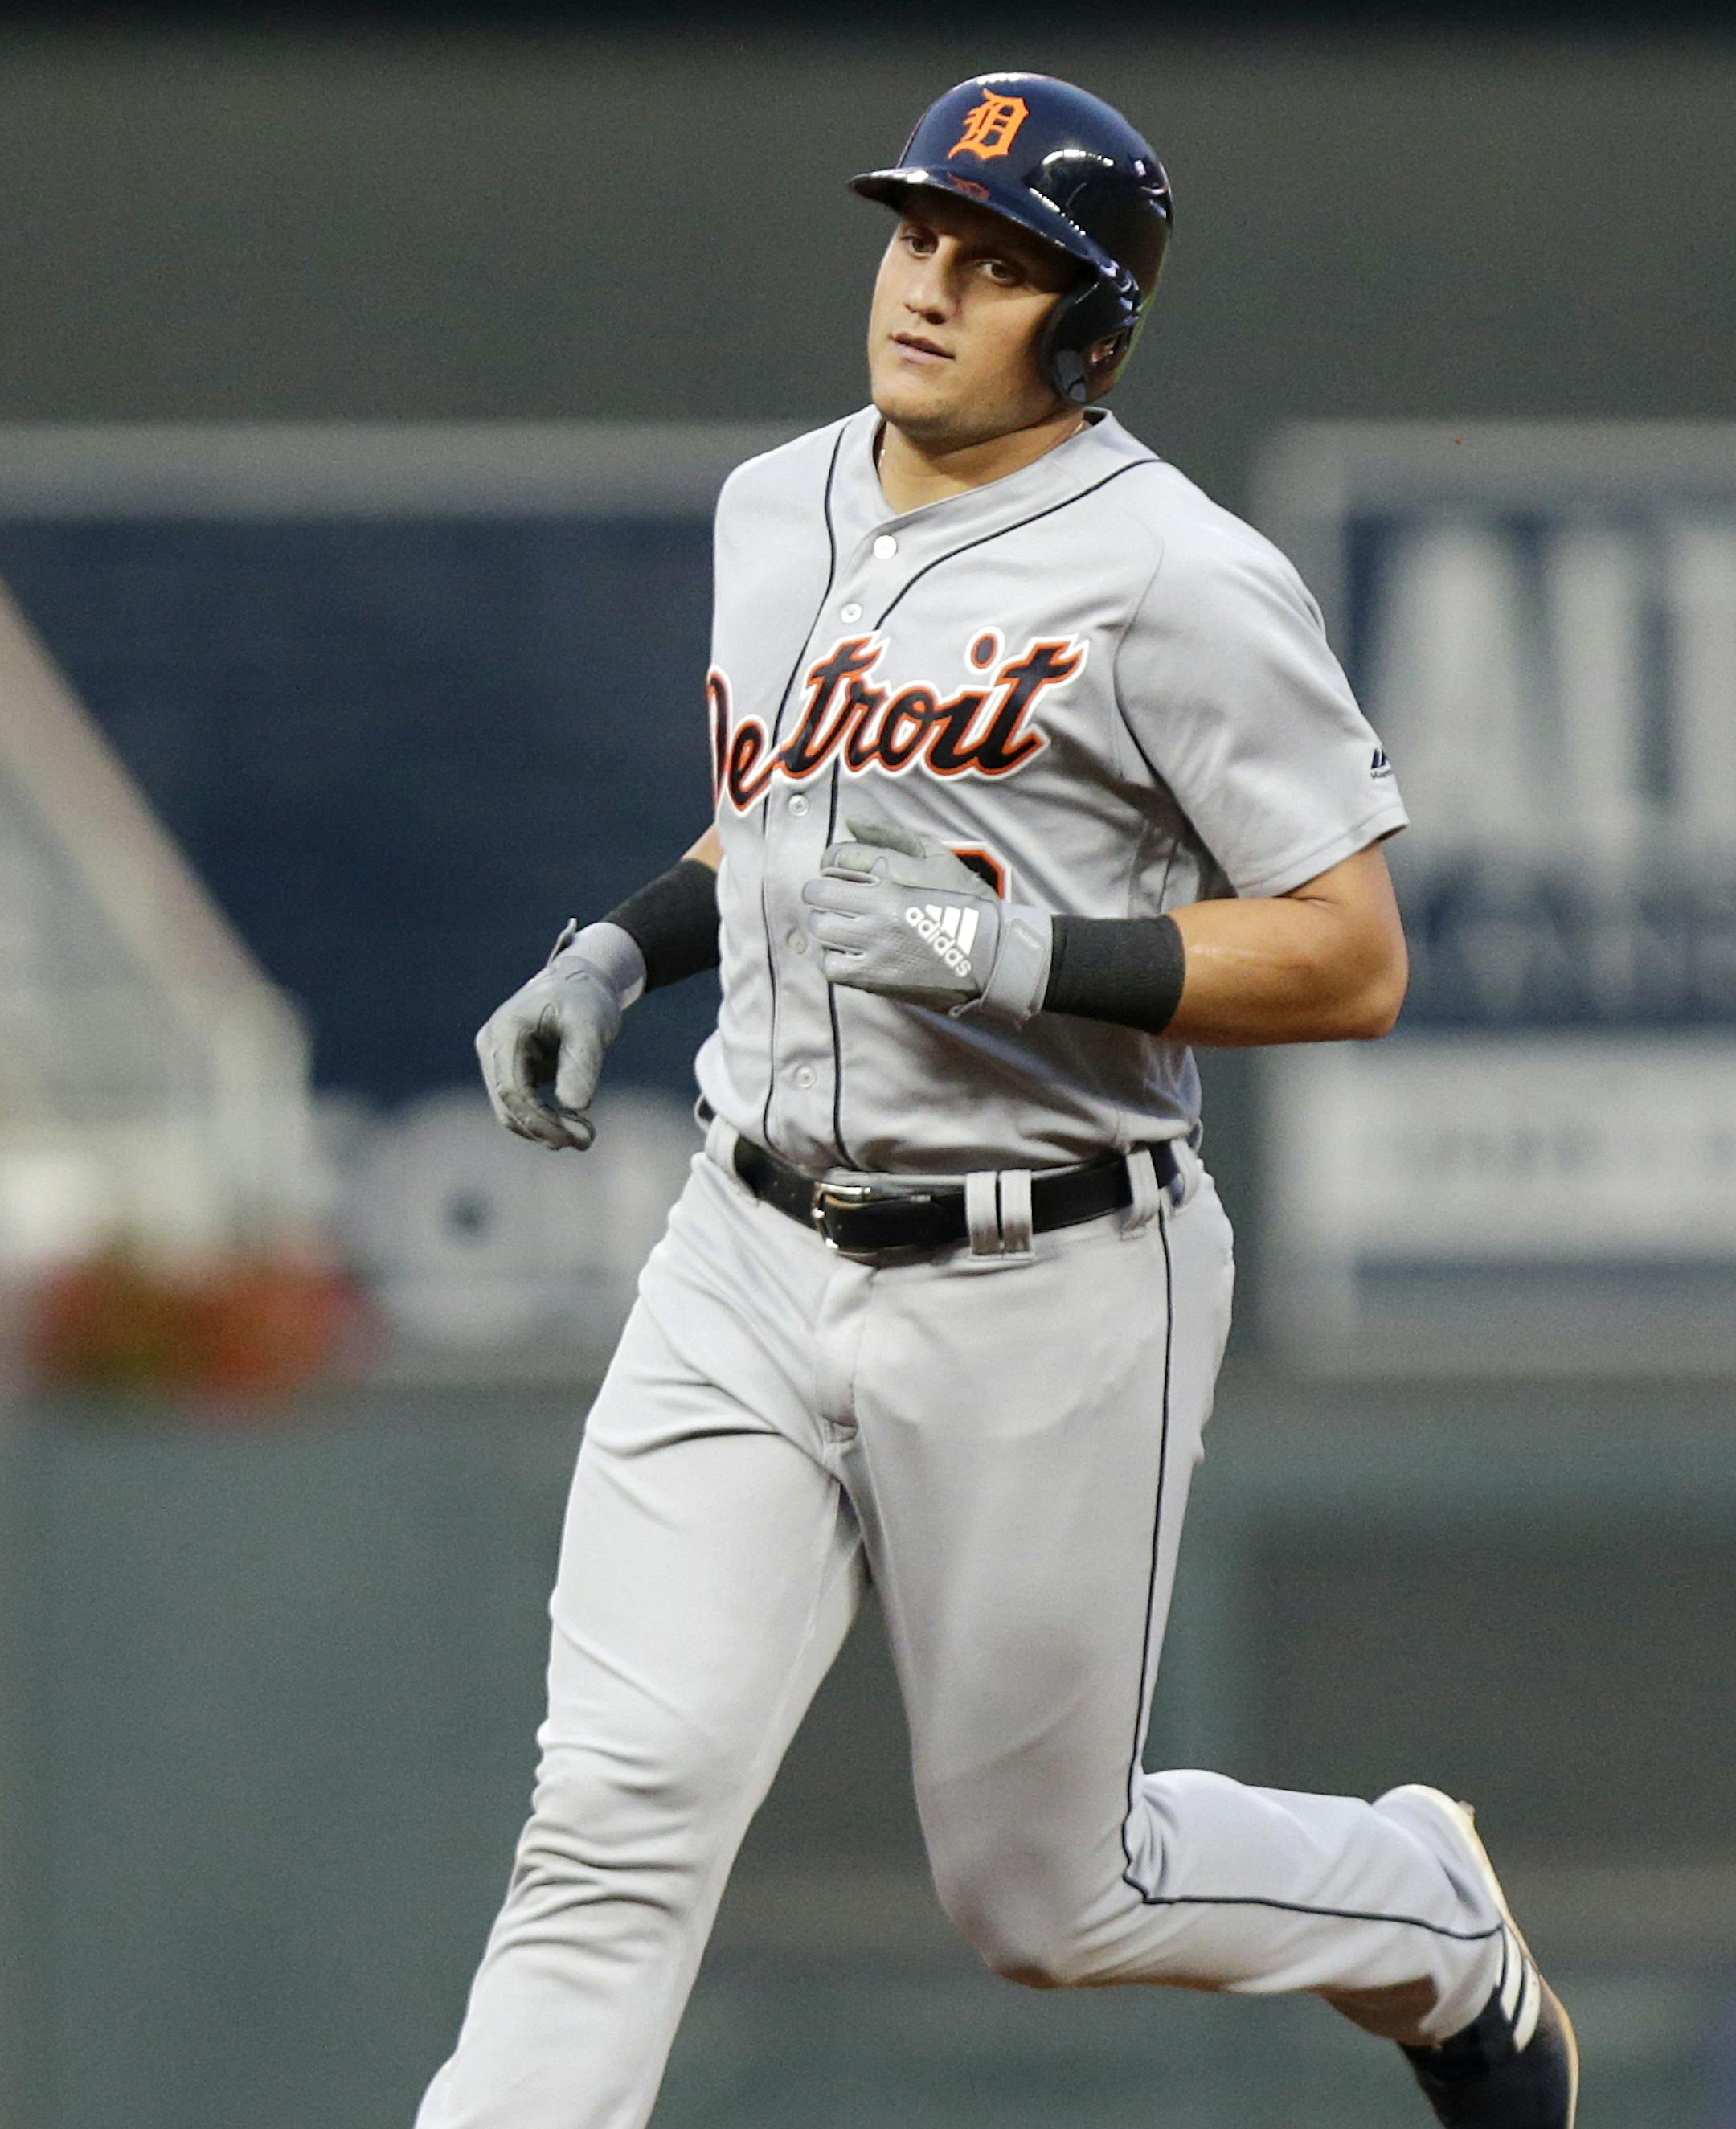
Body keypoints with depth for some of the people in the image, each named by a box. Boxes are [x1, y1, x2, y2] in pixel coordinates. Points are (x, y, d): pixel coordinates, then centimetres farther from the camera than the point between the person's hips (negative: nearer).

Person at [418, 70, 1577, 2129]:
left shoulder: (1178, 582, -13)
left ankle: (1430, 1918, 38)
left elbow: (1350, 960, -14)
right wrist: (618, 953, 10)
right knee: (620, 1808, -11)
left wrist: (1017, 952, -24)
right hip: (750, 1267, 5)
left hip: (1046, 1299, -5)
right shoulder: (777, 508, 10)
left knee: (1042, 1892, 8)